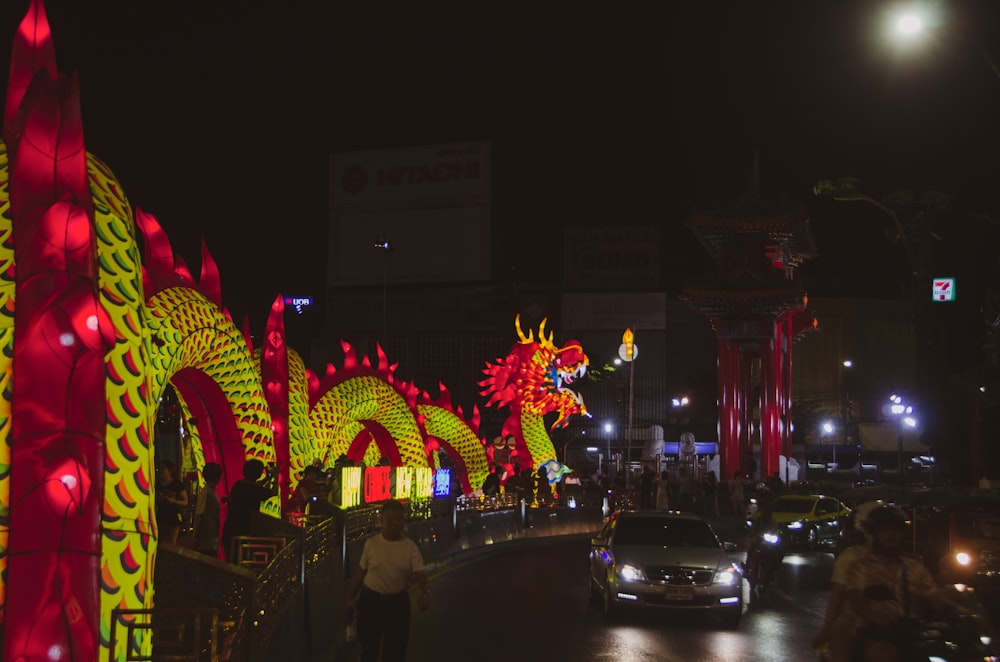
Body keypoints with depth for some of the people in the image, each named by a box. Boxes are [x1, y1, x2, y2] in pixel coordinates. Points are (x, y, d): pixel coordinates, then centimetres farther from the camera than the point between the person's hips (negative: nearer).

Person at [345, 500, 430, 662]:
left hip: (398, 602, 0)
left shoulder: (410, 547, -6)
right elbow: (360, 572, 5)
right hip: (371, 600, 0)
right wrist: (350, 598, 6)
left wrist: (425, 592, -37)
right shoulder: (371, 544, -4)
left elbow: (419, 572, -17)